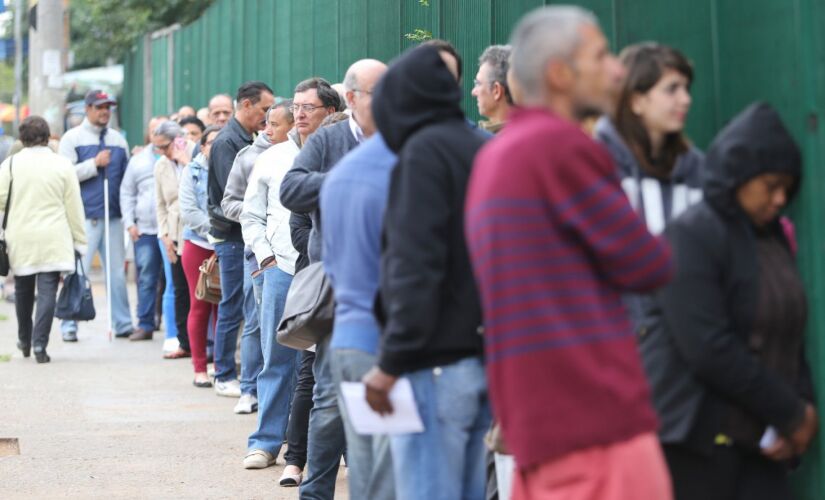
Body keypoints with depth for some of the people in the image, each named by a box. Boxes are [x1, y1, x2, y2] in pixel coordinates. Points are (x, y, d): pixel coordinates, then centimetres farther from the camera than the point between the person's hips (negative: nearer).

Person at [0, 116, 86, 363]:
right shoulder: (62, 164, -1)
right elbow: (74, 206, 1)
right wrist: (79, 240, 8)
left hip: (20, 239, 1)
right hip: (53, 239, -1)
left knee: (23, 289, 17)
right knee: (47, 291, -2)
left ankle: (24, 340, 30)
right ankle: (39, 344, -11)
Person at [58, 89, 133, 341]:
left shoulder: (118, 140, 15)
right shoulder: (72, 138, 1)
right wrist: (95, 163, -13)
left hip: (113, 216, 4)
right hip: (85, 217, -4)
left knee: (117, 271, 7)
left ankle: (122, 324, 13)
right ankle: (69, 325, 0)